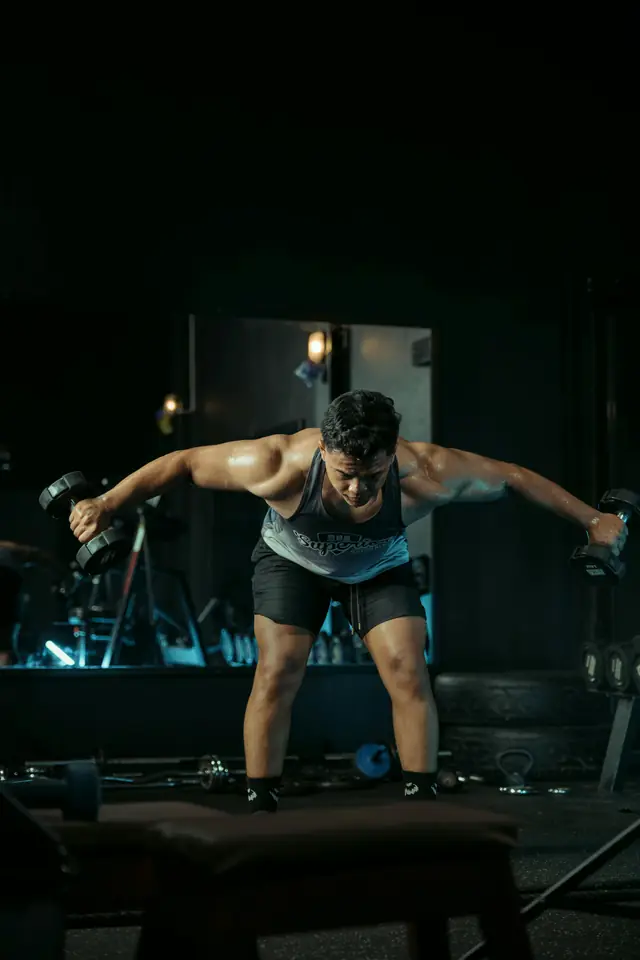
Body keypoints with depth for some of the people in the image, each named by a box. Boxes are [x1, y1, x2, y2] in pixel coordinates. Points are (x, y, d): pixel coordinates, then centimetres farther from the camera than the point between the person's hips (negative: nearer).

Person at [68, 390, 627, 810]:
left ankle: (421, 802, 1)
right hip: (293, 561, -1)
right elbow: (182, 463, -28)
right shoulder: (281, 466, -42)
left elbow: (516, 478, -23)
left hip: (381, 568, 1)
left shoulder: (425, 473, -39)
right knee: (278, 674, -11)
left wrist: (593, 522, -14)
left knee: (408, 673, -11)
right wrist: (106, 506, -24)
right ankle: (261, 809, 1)